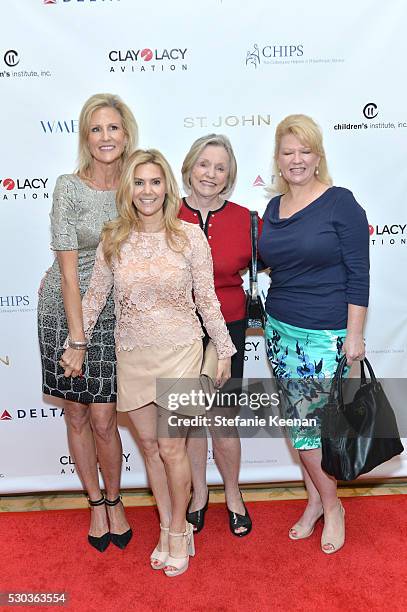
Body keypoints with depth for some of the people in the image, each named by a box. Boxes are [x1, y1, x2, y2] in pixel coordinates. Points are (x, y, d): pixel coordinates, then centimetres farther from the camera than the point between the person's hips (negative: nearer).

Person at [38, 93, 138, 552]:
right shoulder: (69, 187, -9)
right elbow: (68, 267, -12)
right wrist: (76, 337, -14)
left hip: (114, 313, 1)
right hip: (65, 310, -1)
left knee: (103, 419, 2)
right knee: (77, 416, 10)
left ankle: (114, 501, 28)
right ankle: (96, 504, 32)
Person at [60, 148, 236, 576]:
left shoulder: (189, 236, -7)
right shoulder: (113, 239, -1)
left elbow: (207, 299, -3)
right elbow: (95, 296, 8)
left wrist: (224, 350, 0)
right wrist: (76, 343, 10)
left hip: (179, 353, -3)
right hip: (132, 356, 3)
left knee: (171, 448, 3)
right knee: (149, 446, 13)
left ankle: (179, 531, 29)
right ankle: (167, 529, 34)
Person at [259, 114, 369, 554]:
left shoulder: (340, 203, -8)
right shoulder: (273, 209, 9)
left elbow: (358, 274, -10)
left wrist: (354, 335, -13)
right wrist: (273, 320, 9)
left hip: (326, 336, -5)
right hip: (280, 330, 6)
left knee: (305, 424, -1)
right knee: (299, 422, 13)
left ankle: (329, 503, 25)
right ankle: (316, 500, 32)